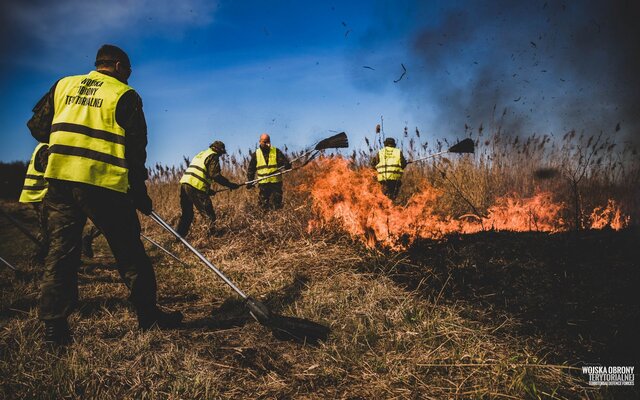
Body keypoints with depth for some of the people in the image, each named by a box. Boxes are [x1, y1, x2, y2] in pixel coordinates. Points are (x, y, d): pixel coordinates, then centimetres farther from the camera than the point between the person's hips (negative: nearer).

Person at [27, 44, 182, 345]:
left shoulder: (63, 85, 16)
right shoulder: (125, 95, 3)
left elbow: (37, 127, 18)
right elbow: (135, 149, -1)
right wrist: (139, 193, 6)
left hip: (59, 178, 5)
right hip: (104, 183, -4)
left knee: (61, 251, 10)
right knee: (129, 252, 6)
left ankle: (54, 326, 10)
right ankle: (149, 316, 14)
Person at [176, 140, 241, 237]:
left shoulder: (201, 154, 27)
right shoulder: (213, 156, -1)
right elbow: (215, 175, -13)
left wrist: (207, 189, 32)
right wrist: (230, 184, -6)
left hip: (184, 183, 9)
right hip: (196, 187, -9)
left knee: (186, 214, 19)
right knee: (209, 214, 1)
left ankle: (179, 236, 21)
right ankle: (213, 233, 3)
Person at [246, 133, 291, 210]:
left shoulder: (276, 151, 3)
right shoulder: (256, 154, 8)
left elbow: (285, 162, -3)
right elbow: (251, 169, 13)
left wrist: (286, 166, -27)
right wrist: (250, 181, 5)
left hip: (275, 182, -1)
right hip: (262, 183, 1)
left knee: (276, 205, 0)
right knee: (263, 205, 5)